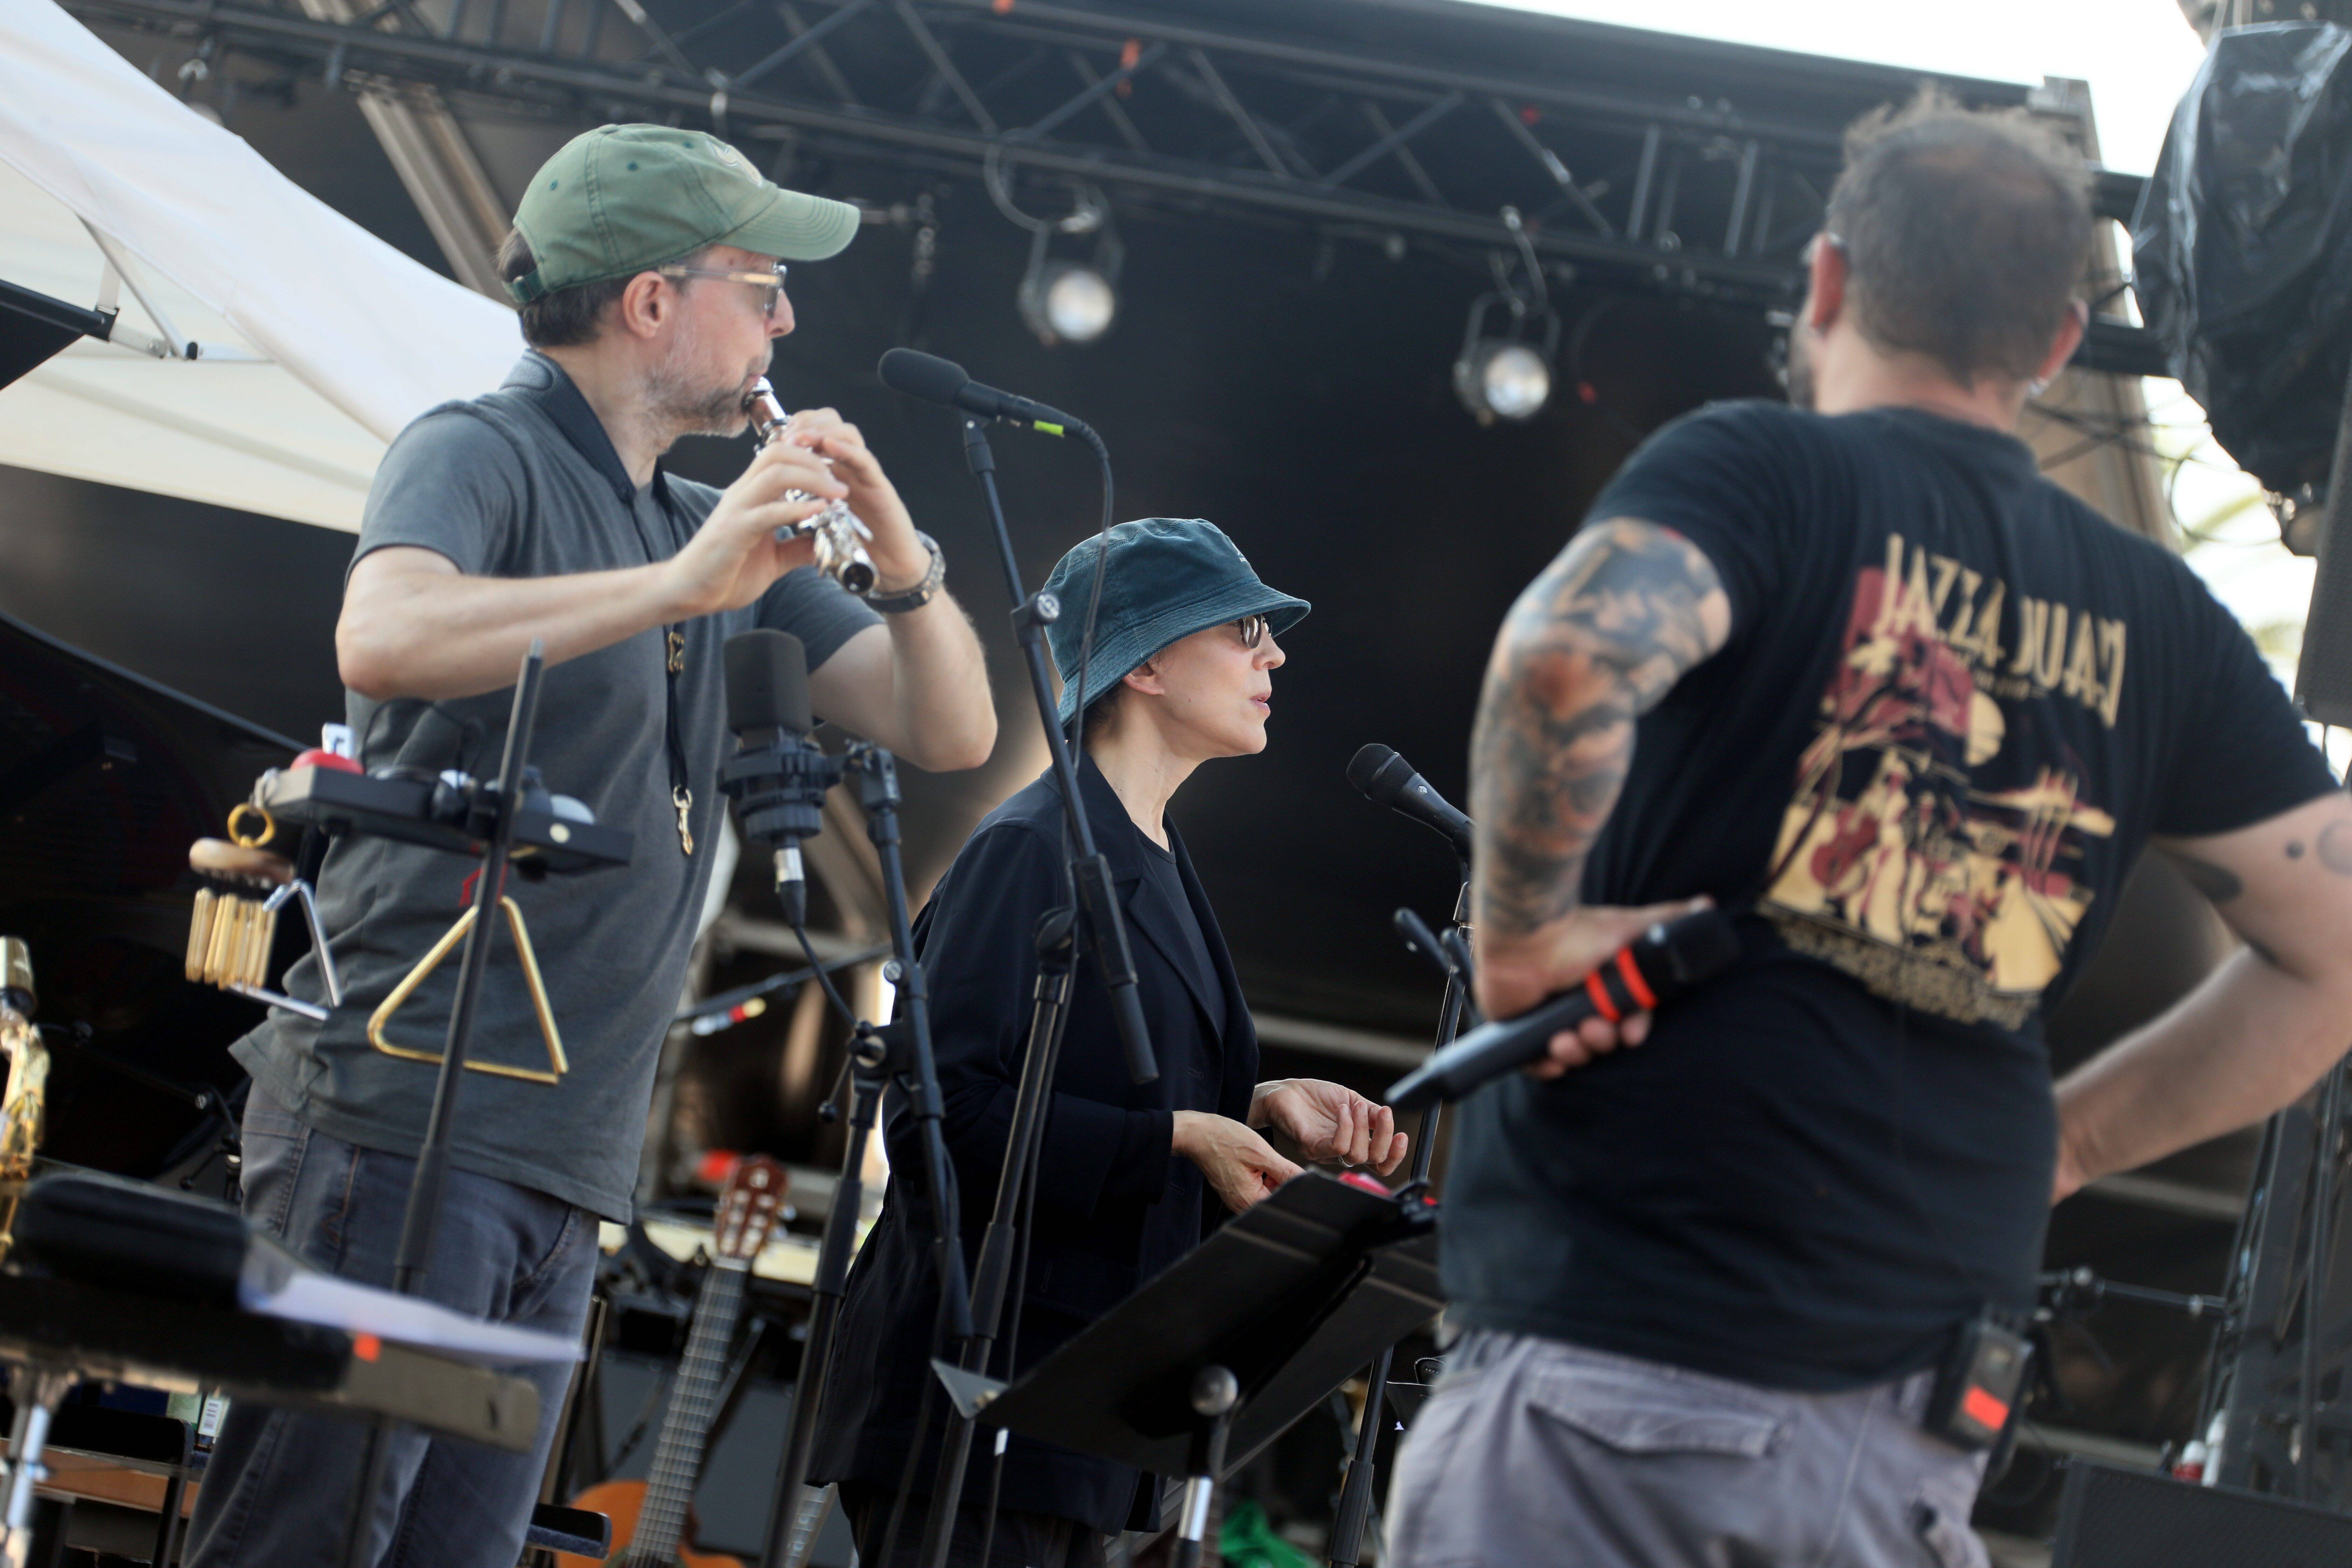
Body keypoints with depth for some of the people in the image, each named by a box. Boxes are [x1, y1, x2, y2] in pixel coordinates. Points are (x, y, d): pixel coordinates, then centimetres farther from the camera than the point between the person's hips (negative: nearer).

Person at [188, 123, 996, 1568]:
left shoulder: (719, 533, 20)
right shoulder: (480, 455, -3)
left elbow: (950, 730, 17)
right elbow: (384, 637, -25)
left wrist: (903, 556, -2)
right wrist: (677, 587, -29)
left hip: (571, 1165, 8)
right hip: (406, 1111, -8)